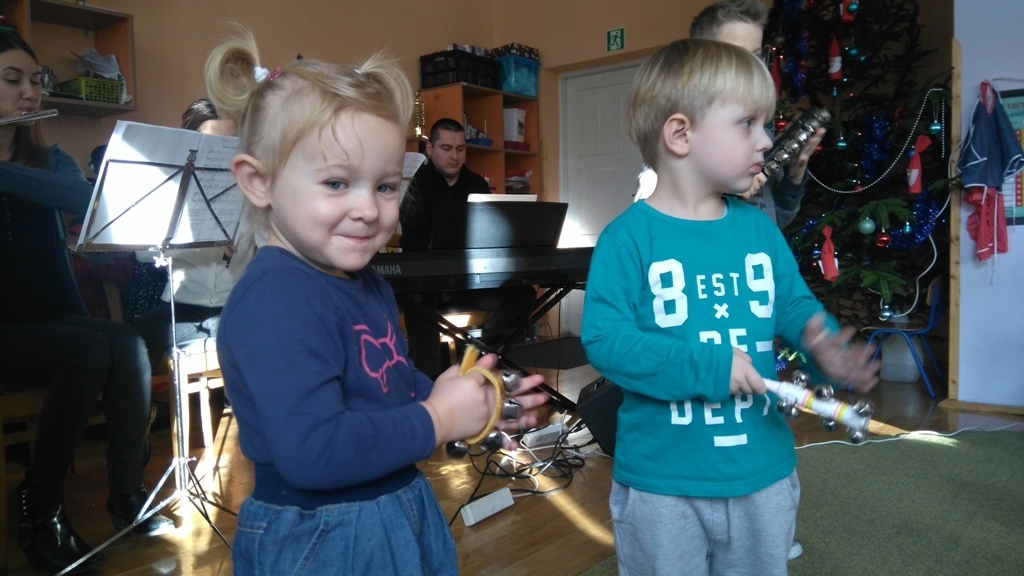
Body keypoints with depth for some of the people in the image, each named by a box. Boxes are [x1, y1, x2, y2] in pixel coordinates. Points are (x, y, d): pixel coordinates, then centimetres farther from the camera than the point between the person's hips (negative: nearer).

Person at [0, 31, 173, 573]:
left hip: (53, 319, 3)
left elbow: (85, 197, -14)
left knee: (128, 343, -27)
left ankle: (126, 491, -14)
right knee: (88, 348, -30)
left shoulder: (50, 161, 10)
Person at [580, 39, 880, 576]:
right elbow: (604, 339, -21)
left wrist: (822, 340, -16)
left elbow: (793, 303, 7)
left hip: (763, 471, 5)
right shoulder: (629, 238, -16)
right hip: (662, 481, -5)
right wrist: (703, 367, -27)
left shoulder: (759, 228, 0)